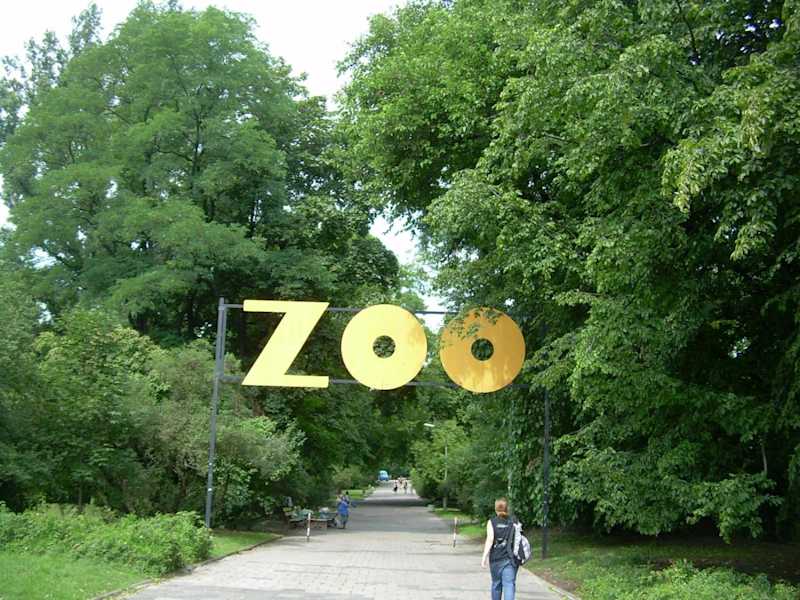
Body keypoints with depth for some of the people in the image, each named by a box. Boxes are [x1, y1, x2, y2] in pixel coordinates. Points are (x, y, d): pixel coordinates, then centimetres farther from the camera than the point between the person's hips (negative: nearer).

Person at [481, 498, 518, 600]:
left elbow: (490, 539, -11)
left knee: (496, 584, 18)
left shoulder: (491, 522, -2)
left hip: (496, 558, 1)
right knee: (509, 584, -6)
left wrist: (484, 557, -13)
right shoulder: (513, 522, 1)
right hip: (510, 559, 0)